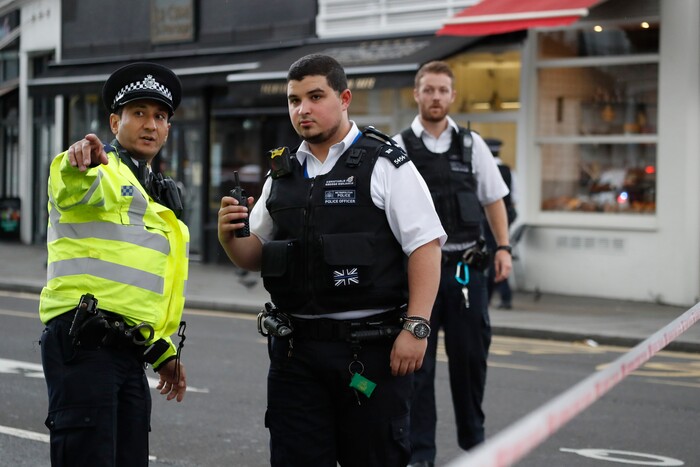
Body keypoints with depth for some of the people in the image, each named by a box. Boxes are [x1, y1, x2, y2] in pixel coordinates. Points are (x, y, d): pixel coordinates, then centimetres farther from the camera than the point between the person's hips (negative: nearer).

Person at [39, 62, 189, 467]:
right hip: (83, 344, -8)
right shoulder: (101, 171, -2)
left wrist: (165, 350, 27)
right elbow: (74, 192, -29)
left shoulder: (159, 197, 24)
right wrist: (79, 165, -52)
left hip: (130, 353, 8)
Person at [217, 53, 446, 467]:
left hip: (371, 349, -4)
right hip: (295, 350, 5)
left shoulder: (386, 165, -4)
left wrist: (416, 328, -17)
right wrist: (229, 236, -3)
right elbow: (255, 257, 19)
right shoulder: (282, 175, 13)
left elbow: (426, 247, -9)